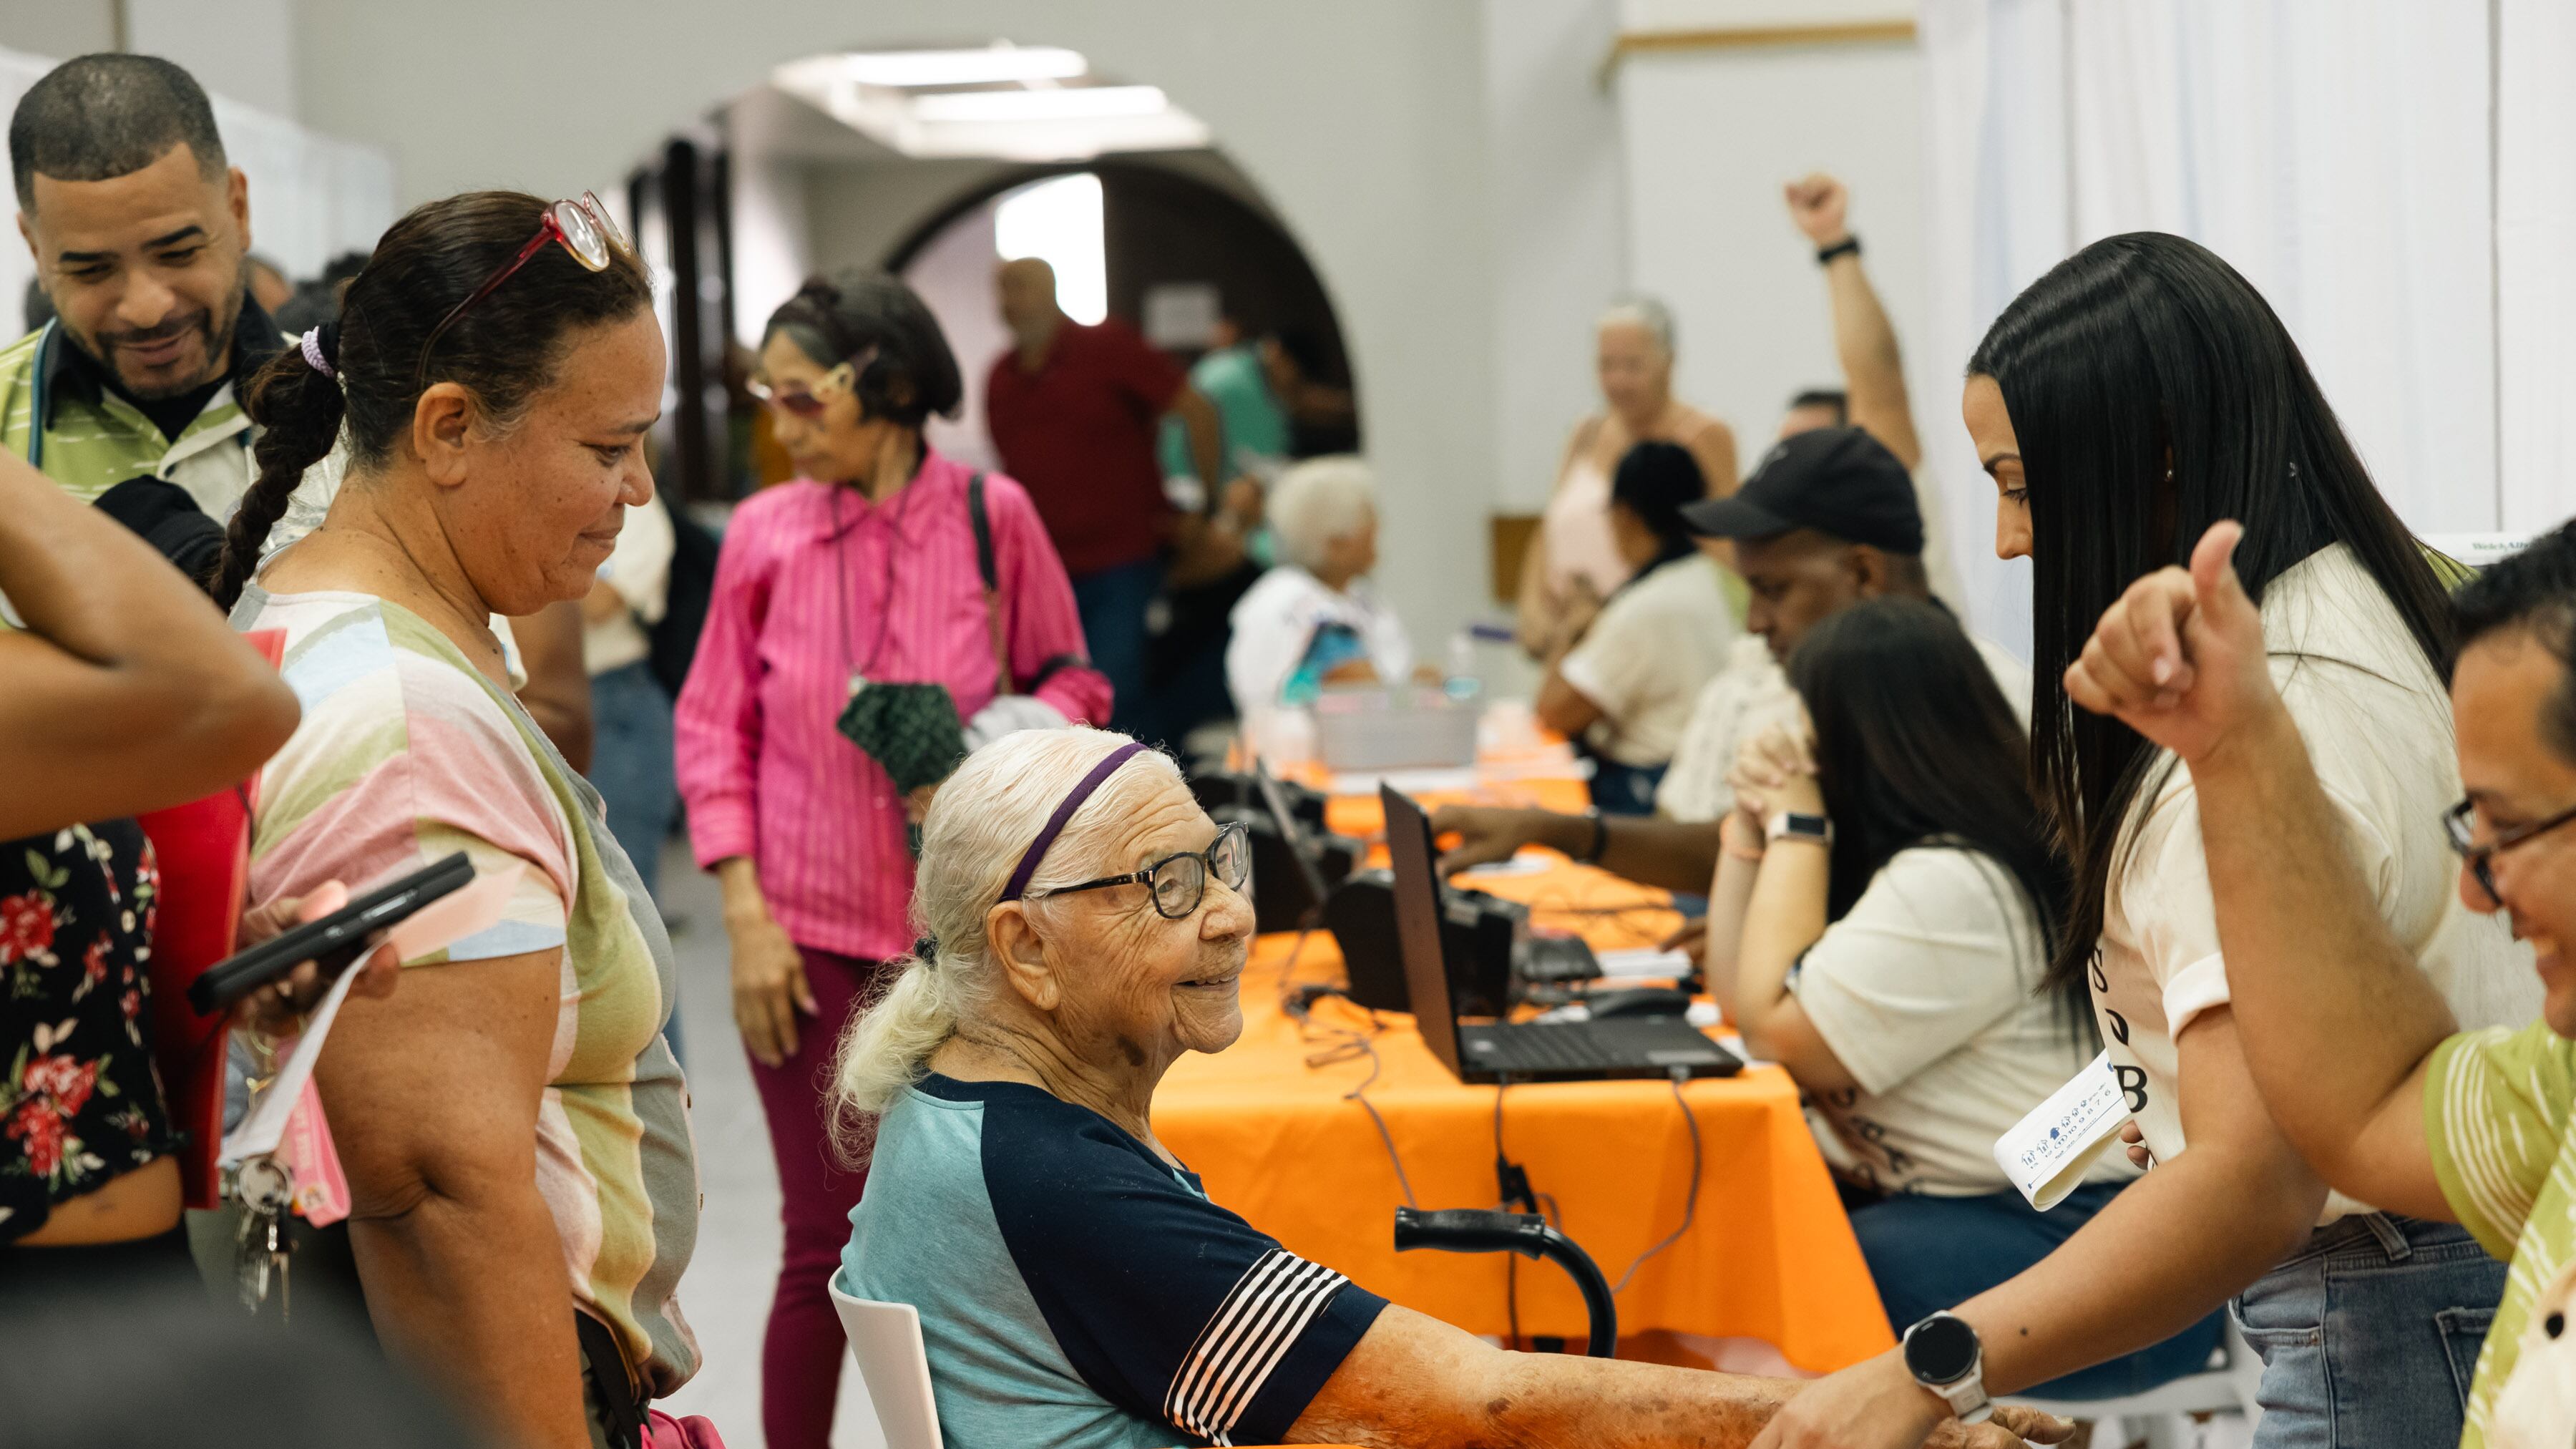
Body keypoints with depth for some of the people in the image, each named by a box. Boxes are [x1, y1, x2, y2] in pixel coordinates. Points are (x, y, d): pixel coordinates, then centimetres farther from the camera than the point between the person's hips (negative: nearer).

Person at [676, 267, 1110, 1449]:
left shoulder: (990, 516, -5)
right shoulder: (764, 531, -2)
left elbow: (1070, 682, 6)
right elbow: (712, 729, 3)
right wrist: (746, 911, -5)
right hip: (812, 932, 0)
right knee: (828, 1238, 1)